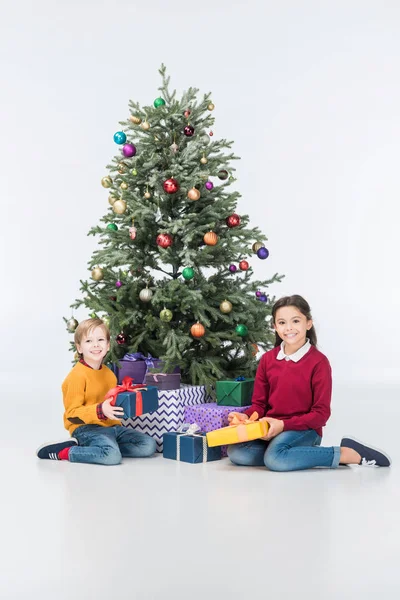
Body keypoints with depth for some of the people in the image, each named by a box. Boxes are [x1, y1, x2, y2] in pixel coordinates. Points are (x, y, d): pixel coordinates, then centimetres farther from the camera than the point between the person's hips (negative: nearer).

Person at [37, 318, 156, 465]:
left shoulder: (108, 373, 14)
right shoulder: (77, 376, -12)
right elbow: (72, 413, -17)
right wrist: (100, 411, -30)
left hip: (111, 425, 9)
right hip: (86, 428, -9)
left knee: (149, 445, -4)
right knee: (112, 455, -34)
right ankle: (65, 452, -12)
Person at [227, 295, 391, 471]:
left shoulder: (318, 362, -10)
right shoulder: (267, 359, 5)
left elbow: (321, 413, -11)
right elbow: (259, 403, 9)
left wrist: (284, 425, -22)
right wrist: (246, 416, -14)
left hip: (304, 430, -6)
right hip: (270, 427, 6)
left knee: (275, 458, -35)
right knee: (235, 452, -20)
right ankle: (306, 453, -8)